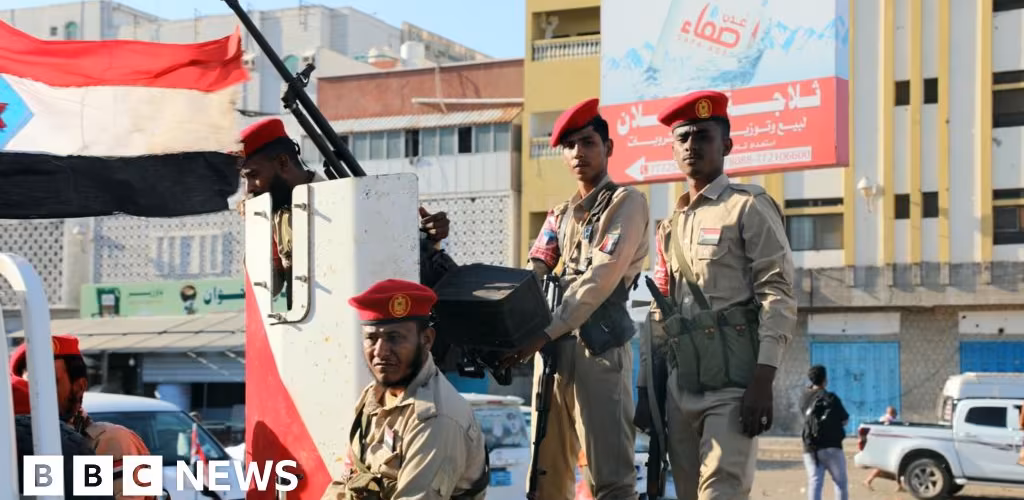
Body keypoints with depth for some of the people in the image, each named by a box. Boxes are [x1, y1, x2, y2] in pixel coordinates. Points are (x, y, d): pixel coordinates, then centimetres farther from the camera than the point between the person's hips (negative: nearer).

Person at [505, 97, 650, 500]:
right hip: (553, 347, 7)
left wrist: (544, 334, -19)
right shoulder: (560, 215, 21)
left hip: (599, 345, -7)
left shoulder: (626, 202, -1)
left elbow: (600, 281, -12)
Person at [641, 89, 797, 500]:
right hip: (679, 386, 7)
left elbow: (778, 296, -8)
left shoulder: (749, 208, 0)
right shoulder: (670, 228, 21)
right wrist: (646, 389, 15)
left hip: (734, 380, -7)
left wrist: (763, 381, -18)